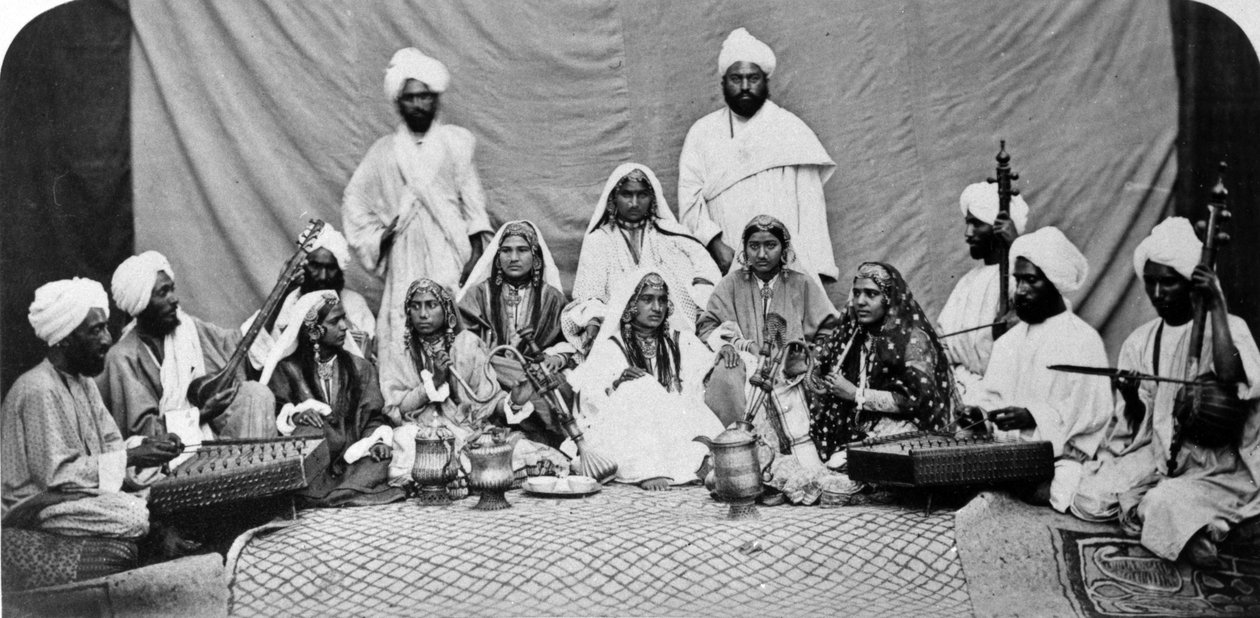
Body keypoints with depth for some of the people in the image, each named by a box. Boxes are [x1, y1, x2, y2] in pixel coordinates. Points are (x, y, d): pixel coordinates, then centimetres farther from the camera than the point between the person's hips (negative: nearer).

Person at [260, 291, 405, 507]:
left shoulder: (360, 368, 13)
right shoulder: (287, 369, 5)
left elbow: (373, 417, 7)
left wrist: (379, 440, -14)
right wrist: (294, 416, -24)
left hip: (352, 457, 2)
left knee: (381, 457, -28)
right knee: (309, 432, -33)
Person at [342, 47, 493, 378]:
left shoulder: (456, 141, 9)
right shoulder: (384, 150, 15)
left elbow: (471, 196, 4)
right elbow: (354, 201, 20)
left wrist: (476, 246, -5)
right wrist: (375, 239, 10)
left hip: (450, 251, -2)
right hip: (405, 257, 2)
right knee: (403, 335, -5)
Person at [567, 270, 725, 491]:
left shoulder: (680, 341, 18)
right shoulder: (610, 347, 8)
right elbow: (588, 397, -2)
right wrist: (615, 383, -21)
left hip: (678, 427, 3)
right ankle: (645, 472, -40)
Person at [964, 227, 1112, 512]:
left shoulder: (1083, 340, -3)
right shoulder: (1008, 341, 17)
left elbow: (1093, 411, -11)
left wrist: (1032, 417, -20)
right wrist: (980, 412, -4)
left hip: (1058, 458, -5)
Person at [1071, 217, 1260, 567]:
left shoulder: (1229, 328, -6)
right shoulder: (1140, 341, 5)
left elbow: (1230, 379, -31)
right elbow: (1137, 428, 7)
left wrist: (1217, 306, -25)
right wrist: (1131, 398, -17)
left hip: (1219, 465, -4)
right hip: (1158, 454, 4)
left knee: (1167, 507, -30)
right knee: (1090, 501, -16)